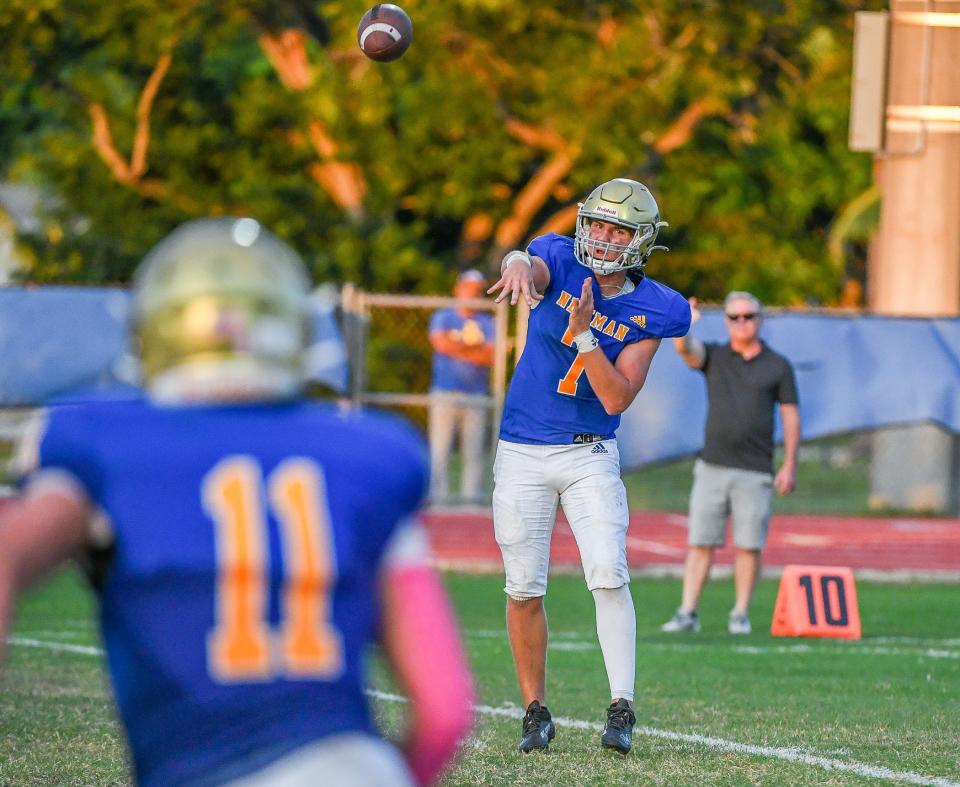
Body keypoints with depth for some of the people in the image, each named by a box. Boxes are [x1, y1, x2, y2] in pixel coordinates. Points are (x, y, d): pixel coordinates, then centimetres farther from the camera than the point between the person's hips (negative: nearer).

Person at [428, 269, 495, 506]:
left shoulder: (486, 323, 14)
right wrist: (474, 347, -3)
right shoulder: (442, 318, 10)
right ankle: (438, 497, -8)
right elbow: (441, 344, -9)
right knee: (439, 449, -7)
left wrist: (458, 348, -5)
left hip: (476, 396, 2)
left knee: (474, 451, -2)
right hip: (444, 395, -2)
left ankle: (472, 496, -1)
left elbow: (490, 357, 0)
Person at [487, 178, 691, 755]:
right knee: (524, 589, 4)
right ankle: (536, 711, 17)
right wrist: (519, 266, -55)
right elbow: (532, 264, -31)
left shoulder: (650, 312, -5)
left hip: (591, 456, 0)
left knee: (610, 577, -14)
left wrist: (584, 335, -24)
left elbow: (617, 399, -12)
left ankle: (622, 708, -11)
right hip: (522, 453, 0)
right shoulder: (561, 265, -4)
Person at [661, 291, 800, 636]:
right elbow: (685, 348, -15)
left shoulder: (778, 366, 6)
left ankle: (740, 614, 6)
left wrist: (789, 466, -3)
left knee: (748, 545, -2)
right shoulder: (713, 356, 7)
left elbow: (790, 416, 5)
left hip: (755, 473, -1)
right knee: (700, 542, -1)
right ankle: (687, 613, 0)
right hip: (712, 466, 1)